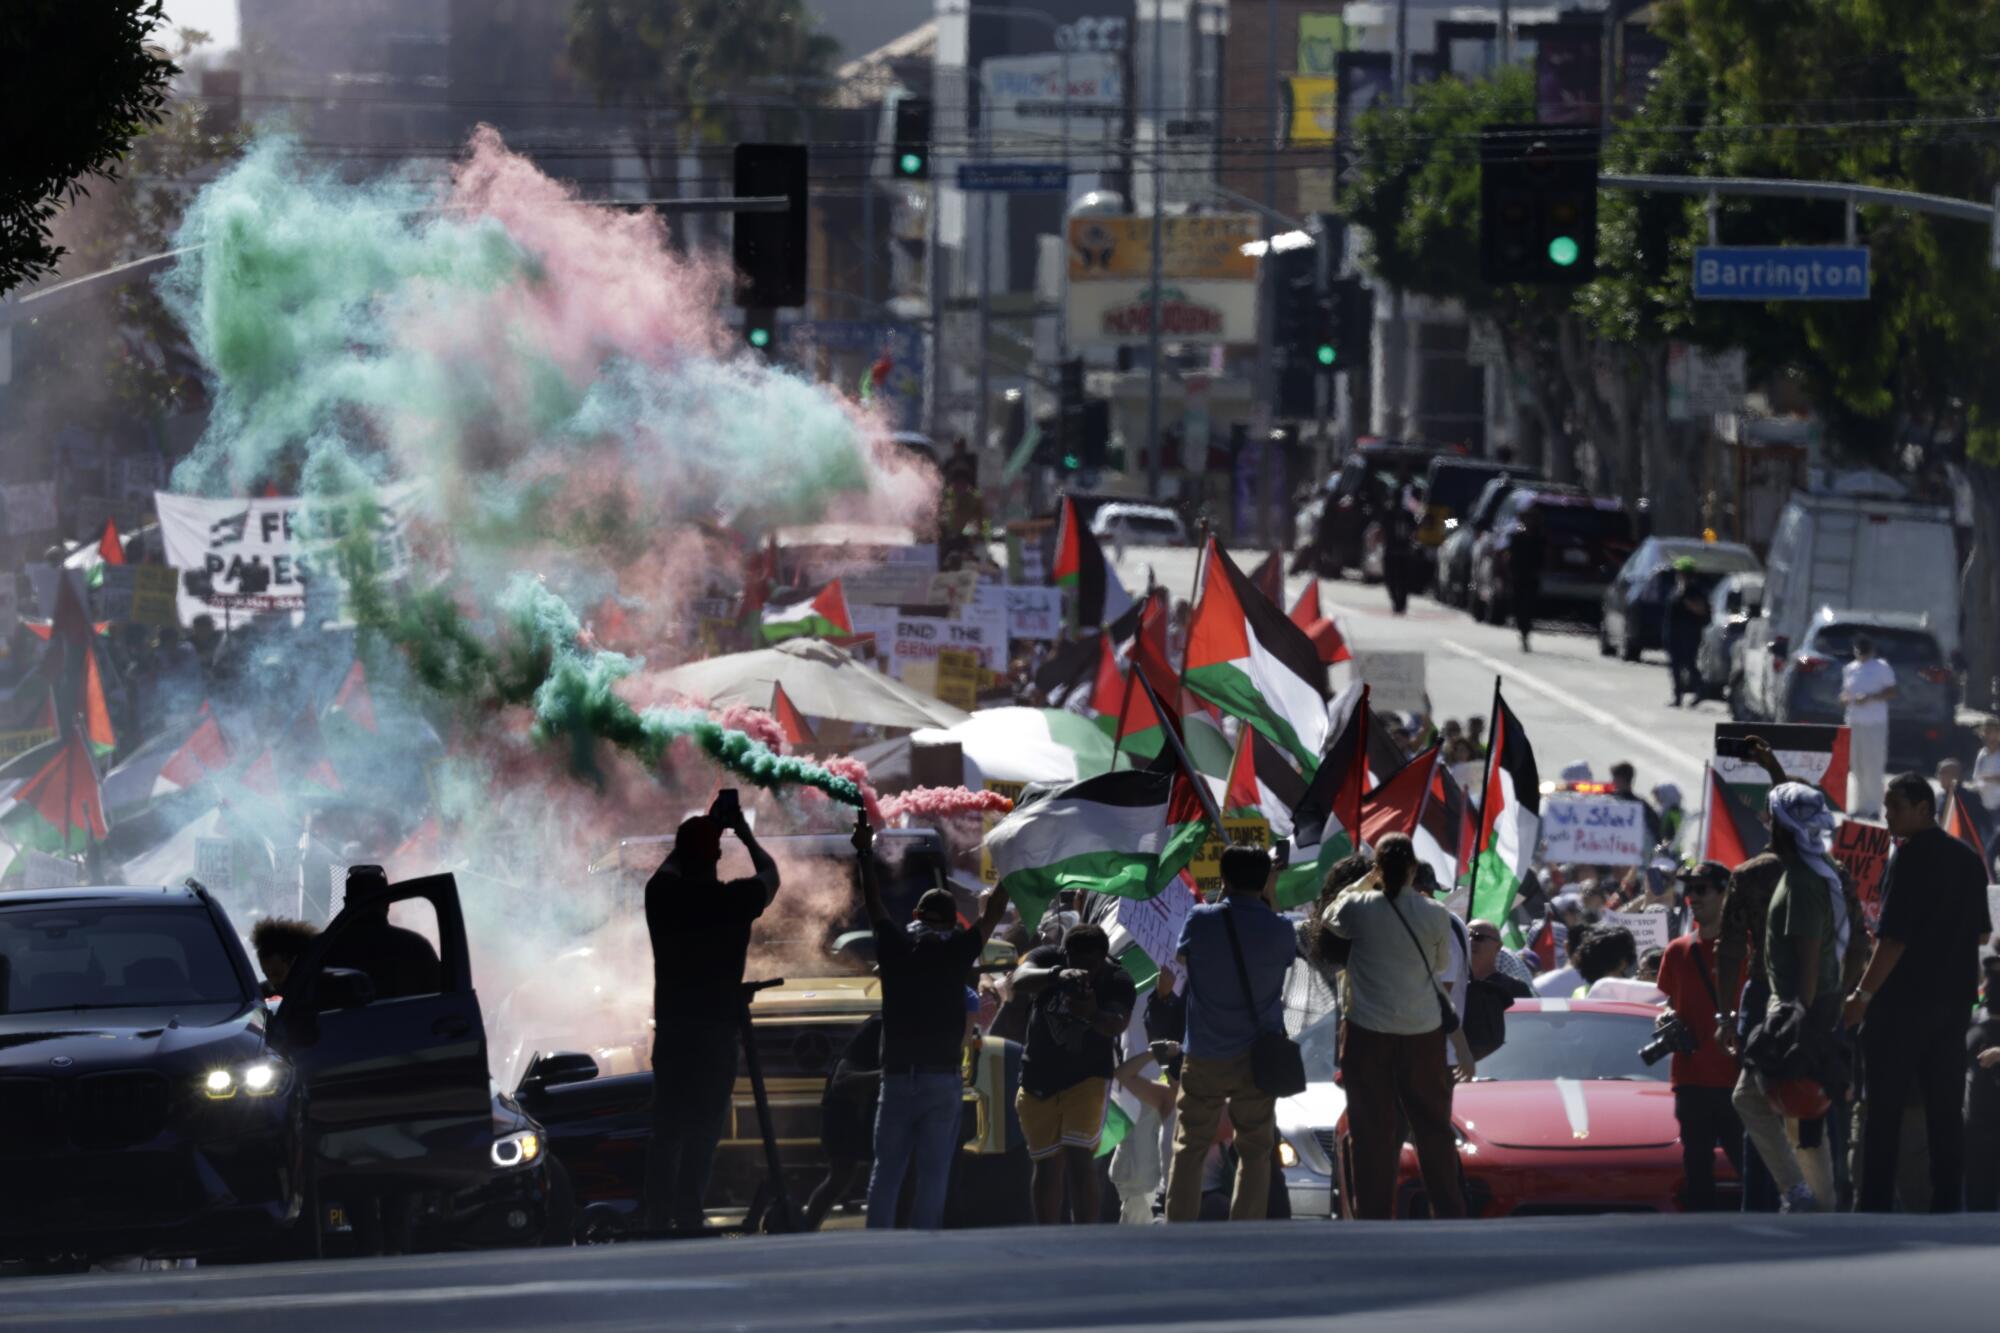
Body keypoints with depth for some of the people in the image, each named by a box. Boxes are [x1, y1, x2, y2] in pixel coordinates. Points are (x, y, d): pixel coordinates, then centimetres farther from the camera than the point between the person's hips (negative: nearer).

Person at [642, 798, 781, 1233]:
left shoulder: (662, 894, 0)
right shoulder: (733, 900, -10)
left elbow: (674, 862, 25)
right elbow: (770, 874, 13)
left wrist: (708, 825, 34)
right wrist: (745, 833, 26)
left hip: (671, 1035, 4)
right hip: (715, 1037, -4)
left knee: (666, 1133, 8)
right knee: (701, 1137, -4)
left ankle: (659, 1224, 7)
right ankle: (688, 1222, -7)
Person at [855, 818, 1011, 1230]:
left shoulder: (894, 945, 4)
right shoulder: (956, 950, -2)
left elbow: (873, 903, 19)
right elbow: (992, 913, 10)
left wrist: (864, 853, 31)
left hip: (896, 1076, 2)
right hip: (943, 1077, -2)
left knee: (886, 1170, 4)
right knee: (932, 1173, -3)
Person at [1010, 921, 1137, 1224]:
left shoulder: (1118, 982, -16)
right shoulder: (1048, 958, -12)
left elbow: (1117, 1025, -34)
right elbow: (1020, 980, -33)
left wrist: (1093, 1014, -58)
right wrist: (1058, 974, -53)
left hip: (1088, 1078, -2)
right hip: (1040, 1080, 2)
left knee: (1079, 1159, -17)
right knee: (1047, 1166, 9)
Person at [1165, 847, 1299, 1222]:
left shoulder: (1202, 920, -9)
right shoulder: (1278, 929, -9)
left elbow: (1180, 958, 10)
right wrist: (1266, 897, 13)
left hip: (1203, 1059, 0)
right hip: (1257, 1060, 0)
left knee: (1189, 1148, 11)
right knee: (1255, 1153, 7)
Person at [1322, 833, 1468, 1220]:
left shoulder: (1359, 909, -8)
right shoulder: (1435, 915, -5)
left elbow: (1331, 916, 14)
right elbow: (1443, 964, 8)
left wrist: (1367, 880, 22)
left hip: (1368, 1033, -1)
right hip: (1423, 1032, 1)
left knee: (1374, 1133, 3)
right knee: (1433, 1129, 11)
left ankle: (1374, 1217, 3)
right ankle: (1449, 1213, 14)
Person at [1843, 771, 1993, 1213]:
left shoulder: (1910, 857, -13)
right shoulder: (1968, 859, 11)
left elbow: (1894, 936, -18)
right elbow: (1982, 934, 18)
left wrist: (1863, 994, -14)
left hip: (1904, 998, -7)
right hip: (1955, 996, 7)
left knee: (1884, 1108, -3)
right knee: (1945, 1107, 7)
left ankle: (1876, 1206, -5)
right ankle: (1946, 1205, 5)